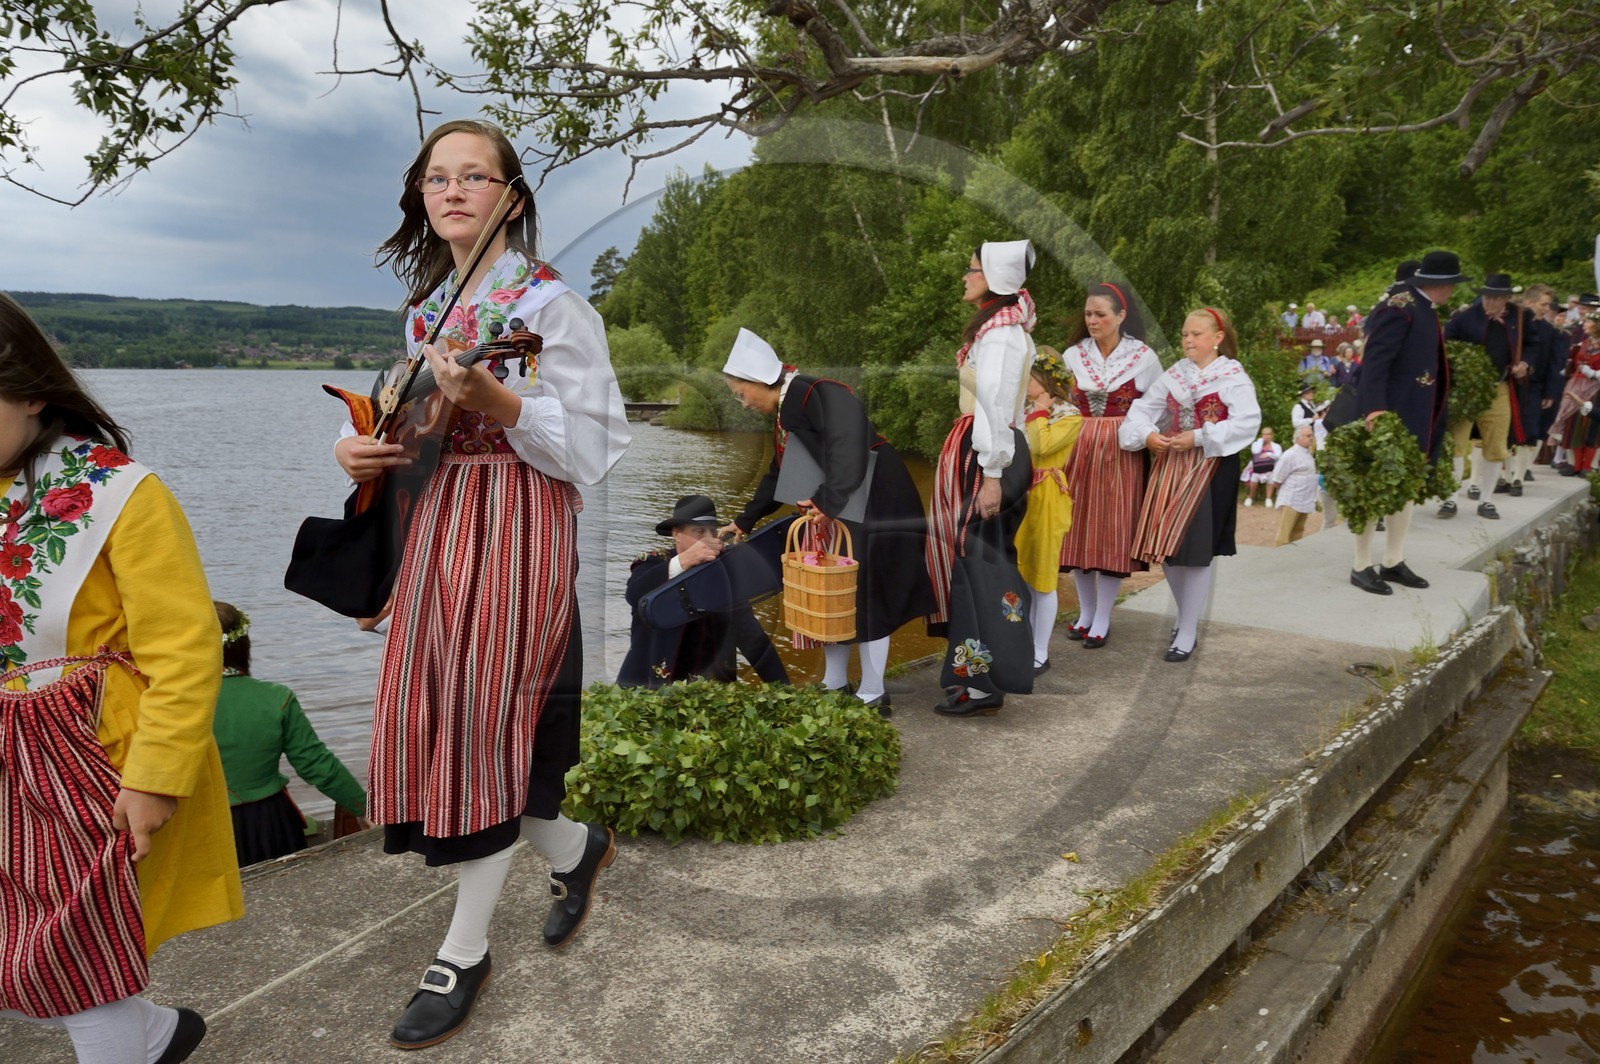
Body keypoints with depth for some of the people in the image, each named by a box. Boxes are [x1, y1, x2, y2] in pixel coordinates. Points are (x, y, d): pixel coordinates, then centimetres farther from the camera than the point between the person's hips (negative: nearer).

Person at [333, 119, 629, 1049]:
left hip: (517, 541, -7)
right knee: (434, 725, 7)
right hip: (437, 534, 7)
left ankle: (466, 952, 17)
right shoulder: (427, 308, 15)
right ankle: (578, 848, 32)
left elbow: (589, 453, -12)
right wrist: (361, 447, 2)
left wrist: (497, 401, -27)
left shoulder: (553, 305, -7)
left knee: (484, 727, -2)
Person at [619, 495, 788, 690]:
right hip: (653, 688, -3)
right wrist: (683, 562, -35)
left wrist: (782, 688, -4)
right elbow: (635, 596, -25)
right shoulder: (652, 564, -3)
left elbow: (752, 636, 4)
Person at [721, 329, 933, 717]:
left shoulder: (822, 396, -20)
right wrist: (744, 521, 21)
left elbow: (847, 454, -32)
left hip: (871, 510, -9)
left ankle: (872, 695, 7)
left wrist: (826, 503, -36)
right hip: (833, 515, 9)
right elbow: (778, 476, 19)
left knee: (865, 596, -3)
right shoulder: (785, 412, 10)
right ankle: (833, 686, 20)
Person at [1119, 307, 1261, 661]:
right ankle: (1186, 615, 31)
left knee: (1195, 551, -5)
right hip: (1169, 465, 5)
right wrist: (1146, 434, -16)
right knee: (1165, 547, 7)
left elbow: (1247, 422, -16)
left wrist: (1199, 438, -21)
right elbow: (1143, 408, 4)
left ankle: (1187, 634, 5)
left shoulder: (1234, 376, -3)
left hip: (1211, 469, -5)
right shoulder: (1173, 375, 11)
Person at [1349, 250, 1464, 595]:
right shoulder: (1399, 306, -15)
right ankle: (1361, 566, 6)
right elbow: (1375, 361, -24)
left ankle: (1394, 562, 23)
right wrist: (1374, 409, -33)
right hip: (1391, 415, -10)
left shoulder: (1423, 308, 14)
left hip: (1416, 416, 10)